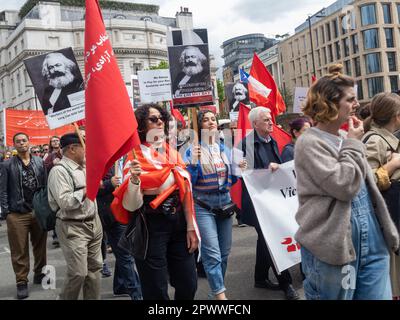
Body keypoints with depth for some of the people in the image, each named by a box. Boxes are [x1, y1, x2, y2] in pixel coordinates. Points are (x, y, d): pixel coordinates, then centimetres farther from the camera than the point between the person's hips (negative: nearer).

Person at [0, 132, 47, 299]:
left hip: (39, 211, 3)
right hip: (17, 214, -2)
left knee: (40, 246, 13)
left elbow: (45, 185, 7)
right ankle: (22, 282, 11)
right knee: (19, 251, 2)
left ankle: (39, 274, 30)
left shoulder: (39, 162, 7)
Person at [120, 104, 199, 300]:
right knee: (156, 290, 4)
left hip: (178, 223, 6)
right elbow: (131, 206, -14)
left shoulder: (173, 153, 8)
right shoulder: (134, 157, -9)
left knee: (188, 285, 12)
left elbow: (186, 191, 10)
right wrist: (134, 179, -31)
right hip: (151, 226, -5)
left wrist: (191, 227, 7)